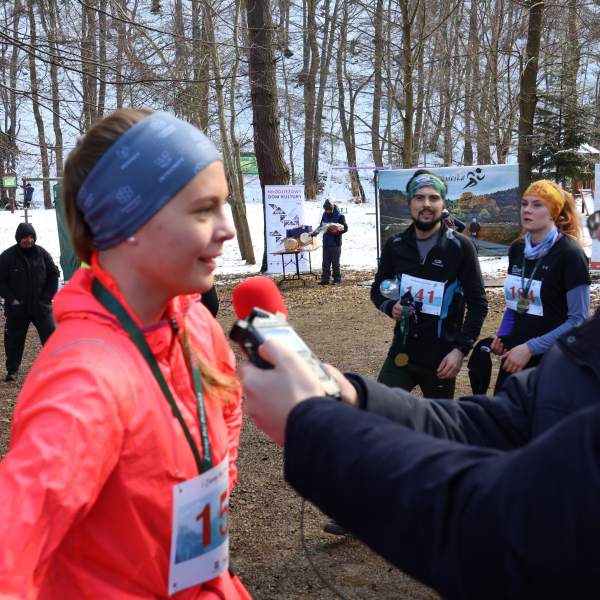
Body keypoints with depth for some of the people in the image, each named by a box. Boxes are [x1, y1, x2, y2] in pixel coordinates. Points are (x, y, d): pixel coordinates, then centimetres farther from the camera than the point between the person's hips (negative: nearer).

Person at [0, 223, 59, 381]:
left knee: (51, 336, -3)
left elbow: (53, 274, 6)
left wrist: (48, 296, -1)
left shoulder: (41, 253, 0)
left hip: (42, 307, 1)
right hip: (17, 308, -1)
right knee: (14, 339, 11)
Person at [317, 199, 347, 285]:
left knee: (335, 263, 0)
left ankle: (337, 279, 10)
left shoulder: (340, 216, -9)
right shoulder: (325, 215, 9)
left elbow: (345, 228, -9)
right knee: (325, 263, 7)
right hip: (326, 243, 5)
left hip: (335, 244, -5)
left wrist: (336, 232, -24)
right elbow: (321, 226, 20)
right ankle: (325, 279, 12)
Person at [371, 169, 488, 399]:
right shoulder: (395, 245, 5)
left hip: (440, 362, -2)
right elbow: (377, 290, 17)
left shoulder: (460, 246, -6)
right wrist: (391, 307, -7)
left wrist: (460, 349, -13)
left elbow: (478, 303, -4)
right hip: (400, 355, 3)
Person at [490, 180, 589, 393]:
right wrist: (502, 336, 0)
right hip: (514, 358, 6)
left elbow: (578, 320, -15)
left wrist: (530, 348, -20)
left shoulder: (570, 253, -12)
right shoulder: (517, 250, 7)